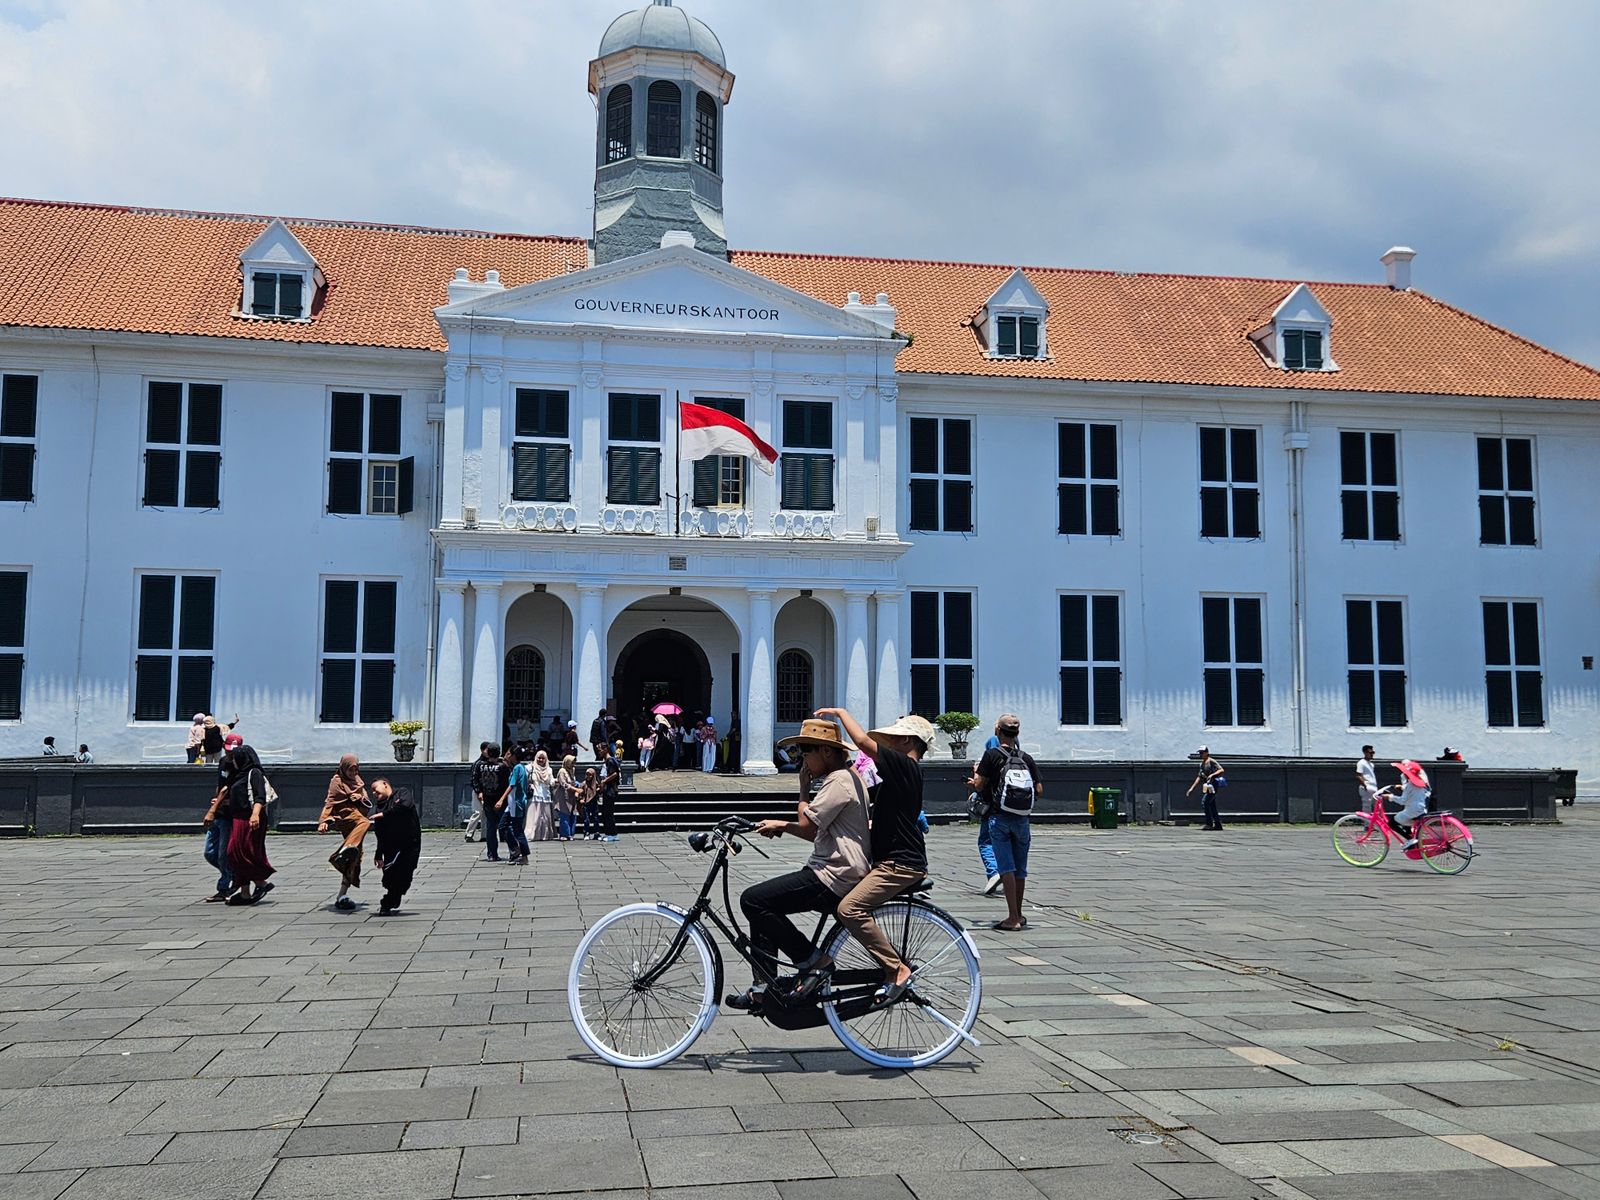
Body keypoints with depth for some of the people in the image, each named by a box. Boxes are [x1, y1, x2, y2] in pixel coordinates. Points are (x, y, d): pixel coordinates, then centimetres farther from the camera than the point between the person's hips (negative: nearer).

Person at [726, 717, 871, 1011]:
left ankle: (810, 960, -5)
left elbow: (806, 824, -19)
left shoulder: (838, 781, -15)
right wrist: (782, 826, 15)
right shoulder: (845, 777, 18)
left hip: (833, 880, -11)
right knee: (762, 903, 13)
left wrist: (804, 788, -4)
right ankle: (763, 987, 14)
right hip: (837, 874, 11)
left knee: (752, 900, -12)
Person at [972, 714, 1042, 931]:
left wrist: (974, 781, 13)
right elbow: (1039, 790, 2)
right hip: (1022, 819, 4)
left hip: (999, 818, -4)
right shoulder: (1027, 758, 5)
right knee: (1020, 869, 13)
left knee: (1006, 868, -5)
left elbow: (979, 785, -9)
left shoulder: (992, 755, -6)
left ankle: (1013, 918, -9)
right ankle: (1018, 915, 25)